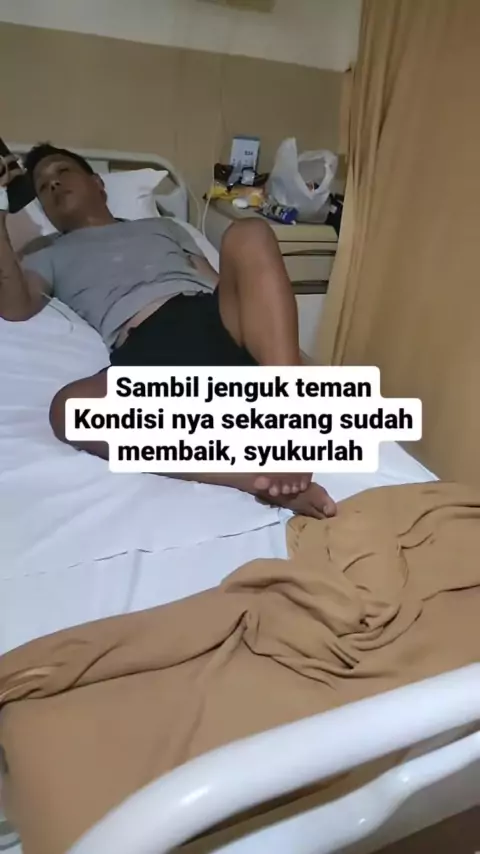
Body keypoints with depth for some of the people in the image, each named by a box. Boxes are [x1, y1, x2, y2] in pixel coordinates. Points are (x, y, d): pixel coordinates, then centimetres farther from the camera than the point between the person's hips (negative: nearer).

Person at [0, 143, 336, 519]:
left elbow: (219, 282, 23)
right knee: (69, 407, -33)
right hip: (145, 350, -2)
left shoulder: (162, 225, 36)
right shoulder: (49, 257, 32)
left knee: (249, 233, -25)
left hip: (216, 320, 3)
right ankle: (252, 475, -44)